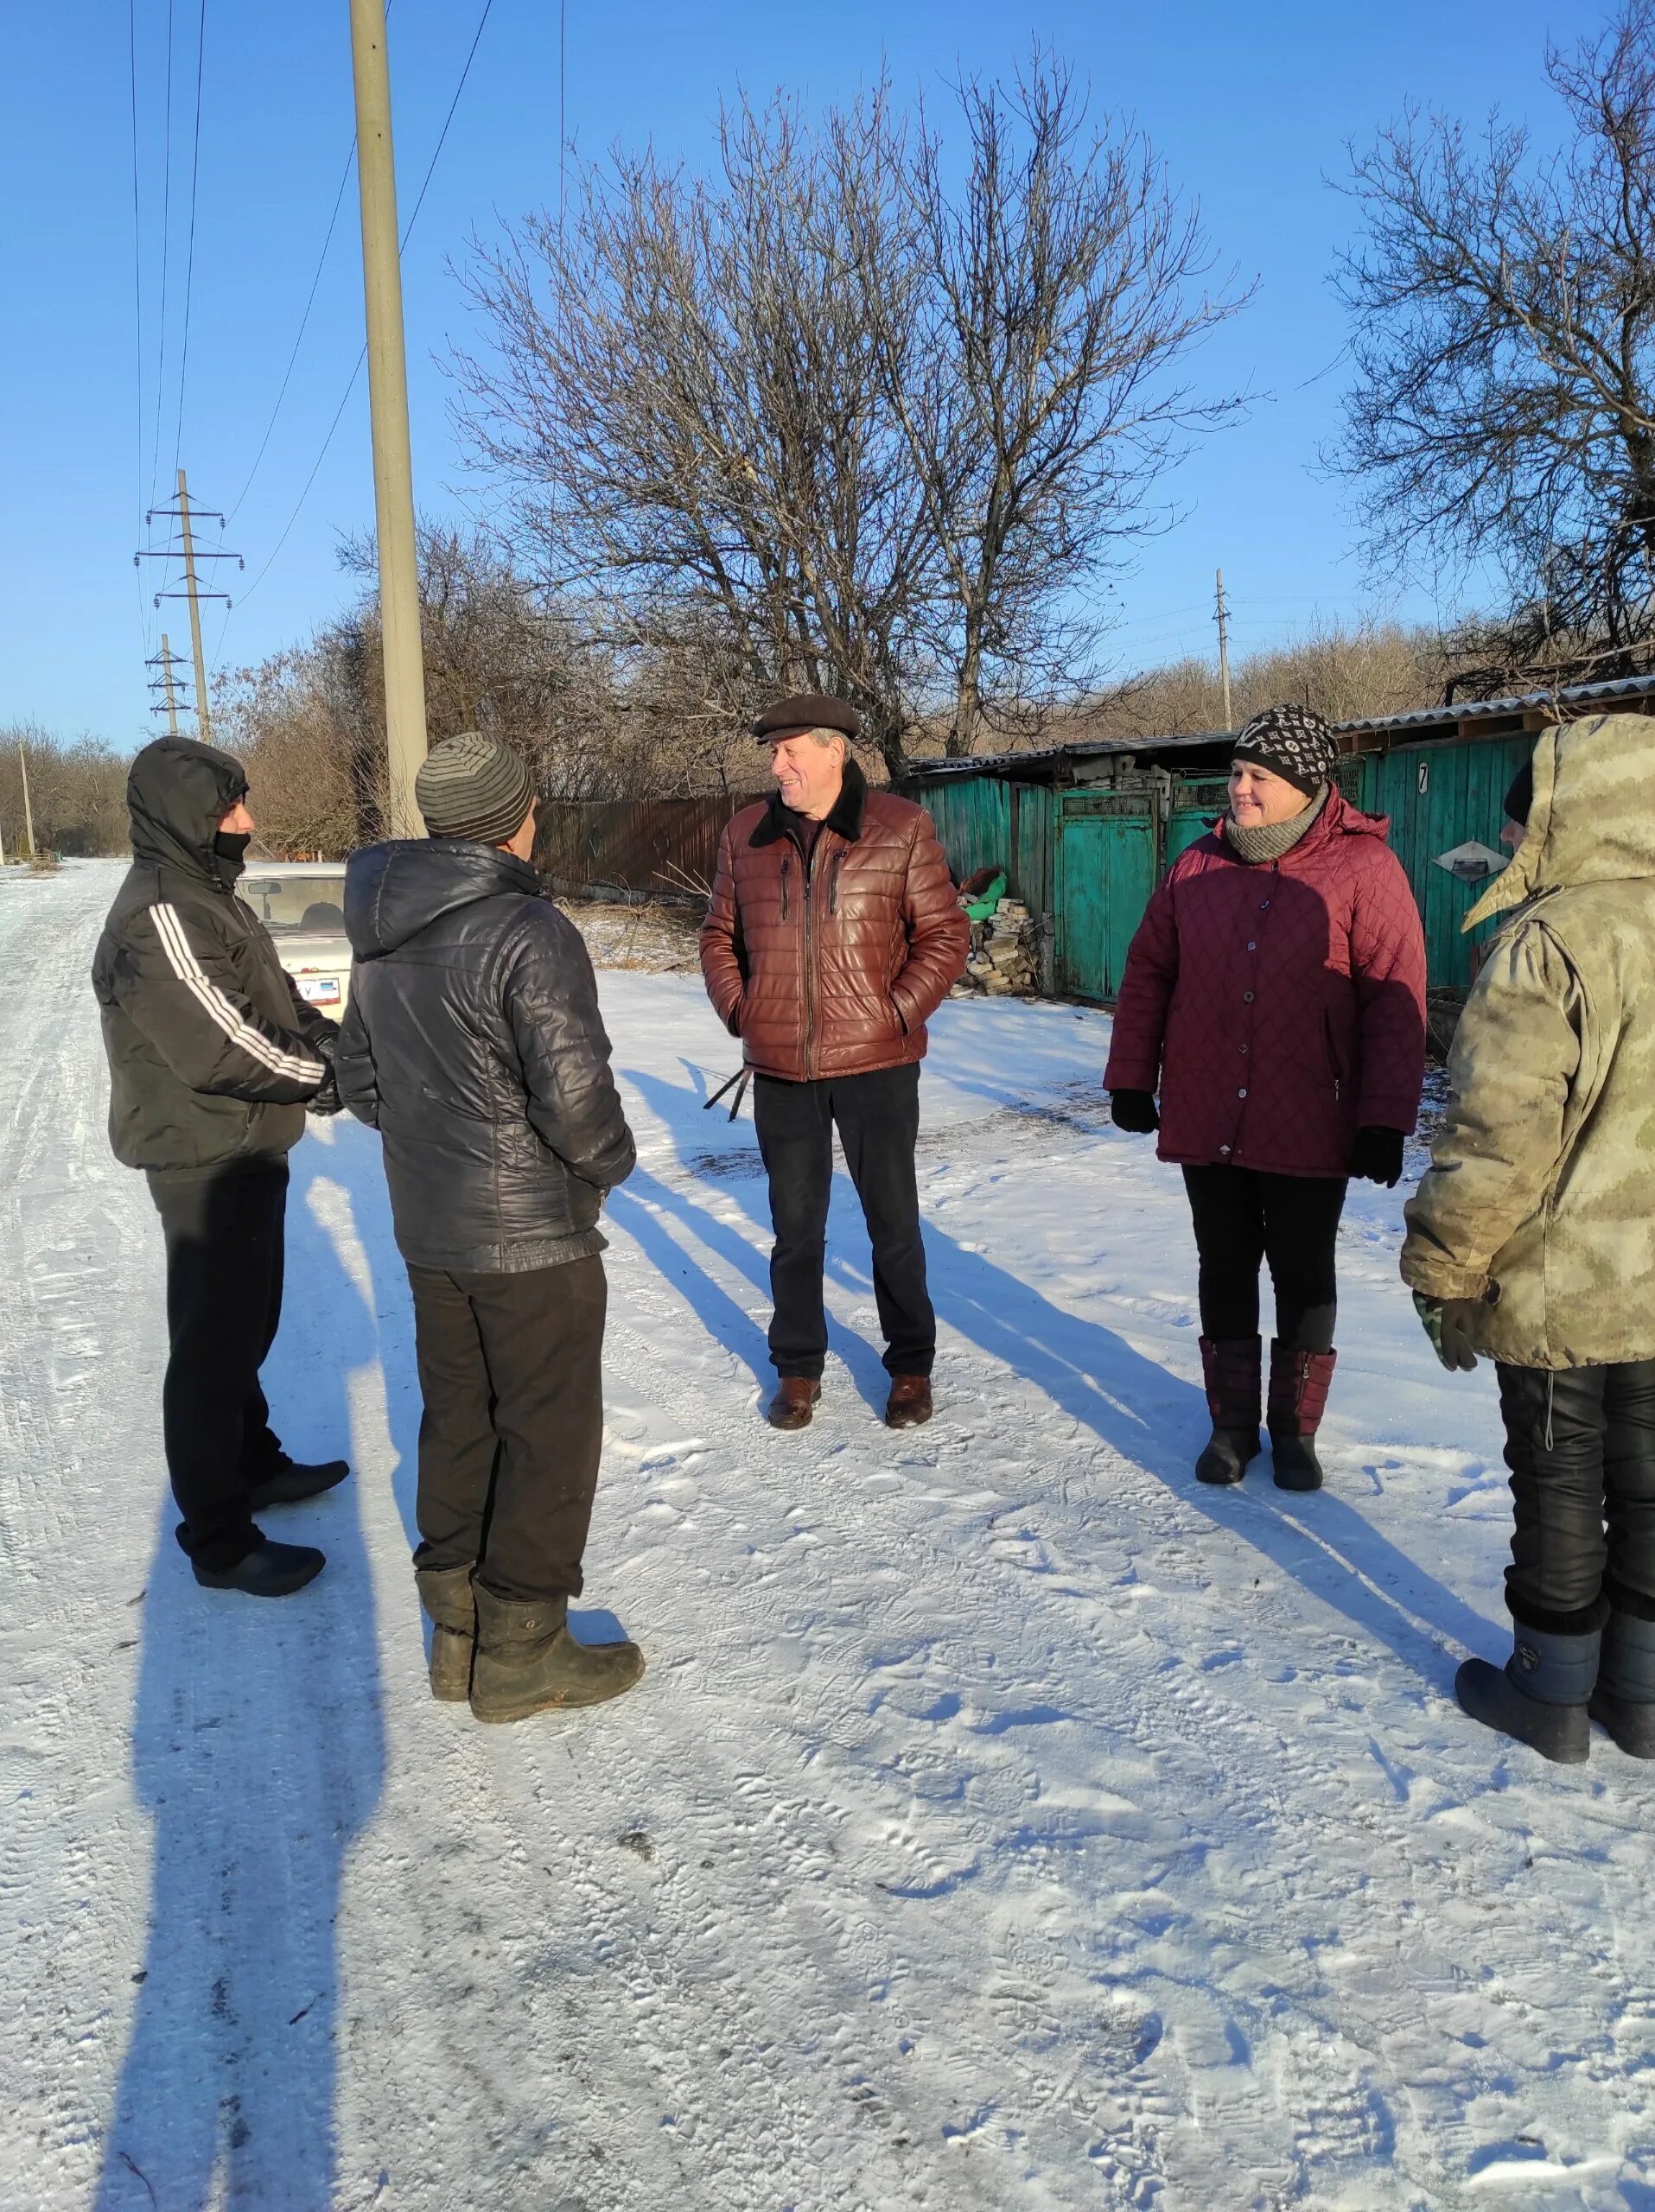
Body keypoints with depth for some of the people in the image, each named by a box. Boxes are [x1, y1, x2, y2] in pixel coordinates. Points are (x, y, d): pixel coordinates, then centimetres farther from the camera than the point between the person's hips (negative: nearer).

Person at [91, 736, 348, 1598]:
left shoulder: (205, 896, 12)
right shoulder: (161, 915, -21)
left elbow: (271, 1006, 14)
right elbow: (225, 1043, -27)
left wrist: (338, 1041, -2)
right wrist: (330, 1073, -16)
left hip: (242, 1150, 10)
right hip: (208, 1160, -10)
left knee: (243, 1322, 23)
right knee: (214, 1341, -2)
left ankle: (254, 1463, 40)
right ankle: (218, 1538, 9)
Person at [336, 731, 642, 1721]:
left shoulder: (381, 937, 5)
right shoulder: (529, 933, -21)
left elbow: (361, 1077, 14)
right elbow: (576, 1098, -24)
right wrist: (610, 1164, -5)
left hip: (428, 1230, 8)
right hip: (532, 1235, -8)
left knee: (457, 1419, 19)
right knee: (550, 1433, 6)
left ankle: (457, 1630, 31)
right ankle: (522, 1651, 17)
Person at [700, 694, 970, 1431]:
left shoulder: (900, 828, -5)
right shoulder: (746, 834, 4)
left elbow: (944, 934, -4)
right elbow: (720, 935, 12)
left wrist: (899, 1013, -12)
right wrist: (739, 1009, -1)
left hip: (876, 1064, -2)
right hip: (780, 1068, 3)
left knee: (893, 1223, 10)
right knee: (795, 1226, 14)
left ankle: (911, 1366, 27)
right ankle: (798, 1367, 30)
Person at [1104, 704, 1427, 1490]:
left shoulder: (1364, 868, -7)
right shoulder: (1199, 865, 4)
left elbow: (1396, 1001, -9)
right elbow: (1148, 972, 11)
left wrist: (1385, 1120, -13)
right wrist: (1131, 1078, 9)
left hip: (1308, 1130, -3)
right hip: (1206, 1124, 3)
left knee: (1303, 1277, 10)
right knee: (1224, 1270, 13)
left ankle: (1296, 1429, 27)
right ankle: (1232, 1423, 28)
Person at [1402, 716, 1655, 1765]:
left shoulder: (1552, 943, -18)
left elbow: (1498, 1134, -21)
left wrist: (1446, 1271, -10)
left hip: (1561, 1286, -6)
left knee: (1559, 1483, 8)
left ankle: (1552, 1693, 23)